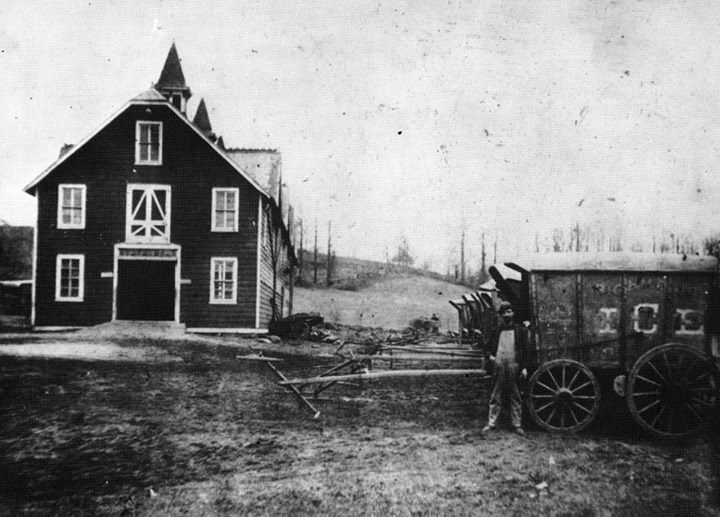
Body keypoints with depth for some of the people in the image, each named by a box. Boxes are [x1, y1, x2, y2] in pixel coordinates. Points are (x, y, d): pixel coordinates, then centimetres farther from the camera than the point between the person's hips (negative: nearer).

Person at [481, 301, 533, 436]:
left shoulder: (521, 330, 0)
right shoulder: (496, 331, 8)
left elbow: (526, 350, 0)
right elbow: (489, 345, 24)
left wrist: (524, 367, -6)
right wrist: (490, 355, 7)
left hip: (514, 368, -2)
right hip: (499, 368, 2)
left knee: (516, 398, 6)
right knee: (496, 397, 6)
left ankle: (517, 425, 15)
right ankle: (491, 423, 12)